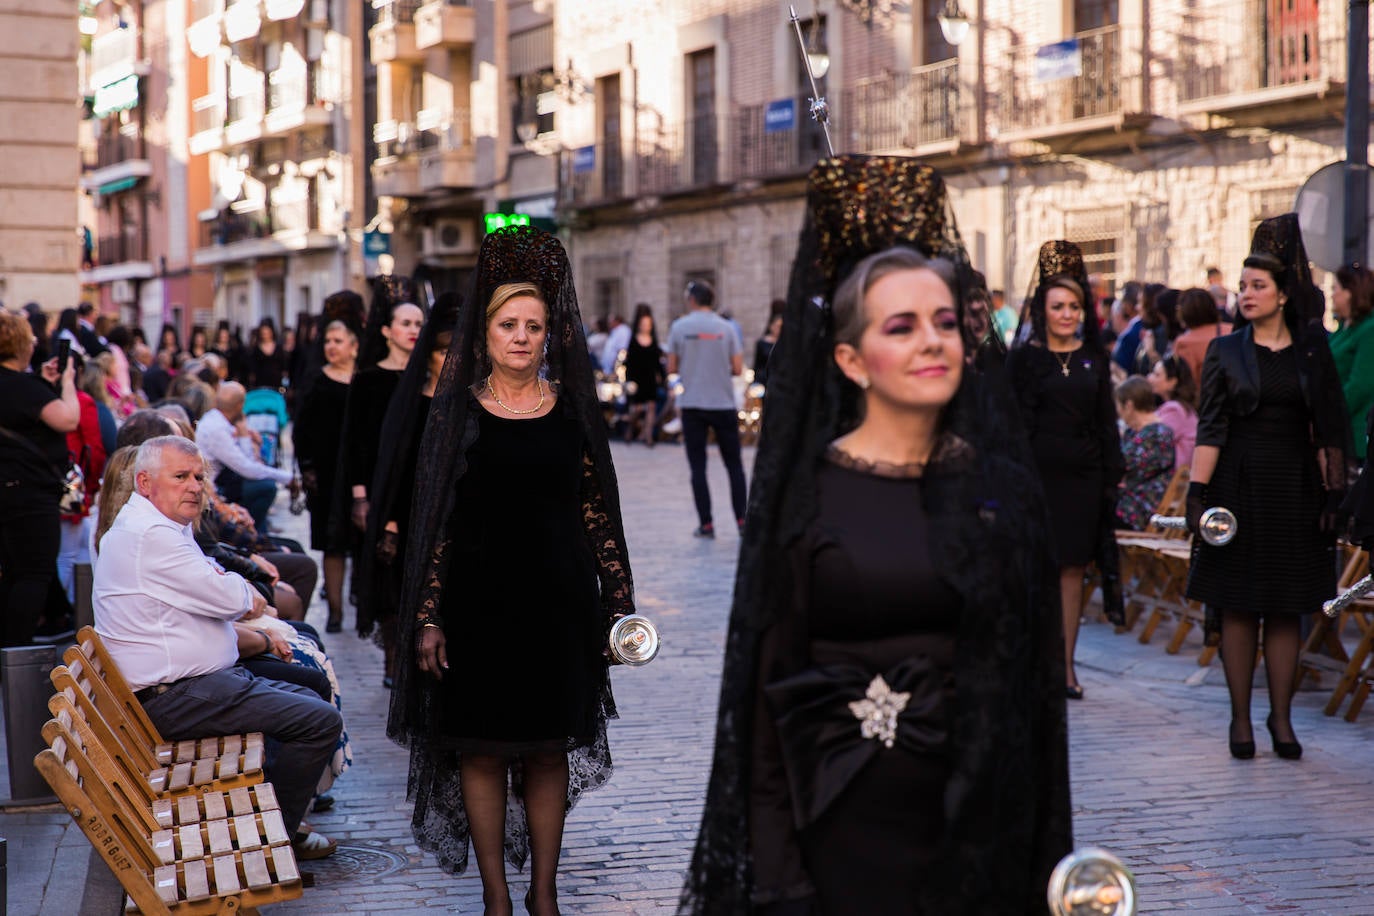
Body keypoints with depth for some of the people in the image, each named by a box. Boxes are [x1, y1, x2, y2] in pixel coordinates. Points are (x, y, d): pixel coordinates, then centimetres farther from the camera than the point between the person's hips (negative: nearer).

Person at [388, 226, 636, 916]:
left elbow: (598, 511, 6)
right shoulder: (456, 410, -1)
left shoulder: (572, 408, 3)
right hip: (478, 600, -1)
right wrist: (427, 617, -7)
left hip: (557, 601, 1)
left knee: (550, 750, 7)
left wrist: (619, 602, 3)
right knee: (482, 750, 4)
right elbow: (434, 519, -2)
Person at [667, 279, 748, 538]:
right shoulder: (726, 328, -2)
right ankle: (741, 520, 9)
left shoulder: (679, 327, -3)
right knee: (734, 465, 11)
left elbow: (671, 369, -1)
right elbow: (738, 368, -3)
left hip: (692, 405, -1)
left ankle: (706, 524, 1)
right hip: (724, 403, 1)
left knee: (698, 467, 4)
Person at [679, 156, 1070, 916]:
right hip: (845, 825, -2)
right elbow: (771, 681, -4)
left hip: (978, 822, 2)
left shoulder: (999, 482, 3)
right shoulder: (805, 490, -4)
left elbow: (1039, 670, 6)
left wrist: (1044, 850, 2)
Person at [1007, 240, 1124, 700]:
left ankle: (1066, 663, 9)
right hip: (1038, 471, -3)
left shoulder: (1094, 358, 10)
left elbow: (1107, 419, 13)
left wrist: (1113, 472, 7)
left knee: (1073, 566, 4)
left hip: (1084, 474, 3)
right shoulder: (1025, 357, 0)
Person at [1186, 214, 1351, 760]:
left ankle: (1281, 717, 13)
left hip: (1295, 491, 1)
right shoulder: (1226, 352, 2)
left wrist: (1332, 491, -2)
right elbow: (1210, 430, -3)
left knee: (1287, 609, 5)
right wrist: (1197, 492, -11)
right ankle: (1241, 719, 10)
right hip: (1240, 487, -1)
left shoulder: (1311, 348, 5)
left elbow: (1327, 427, 5)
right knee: (1238, 608, 1)